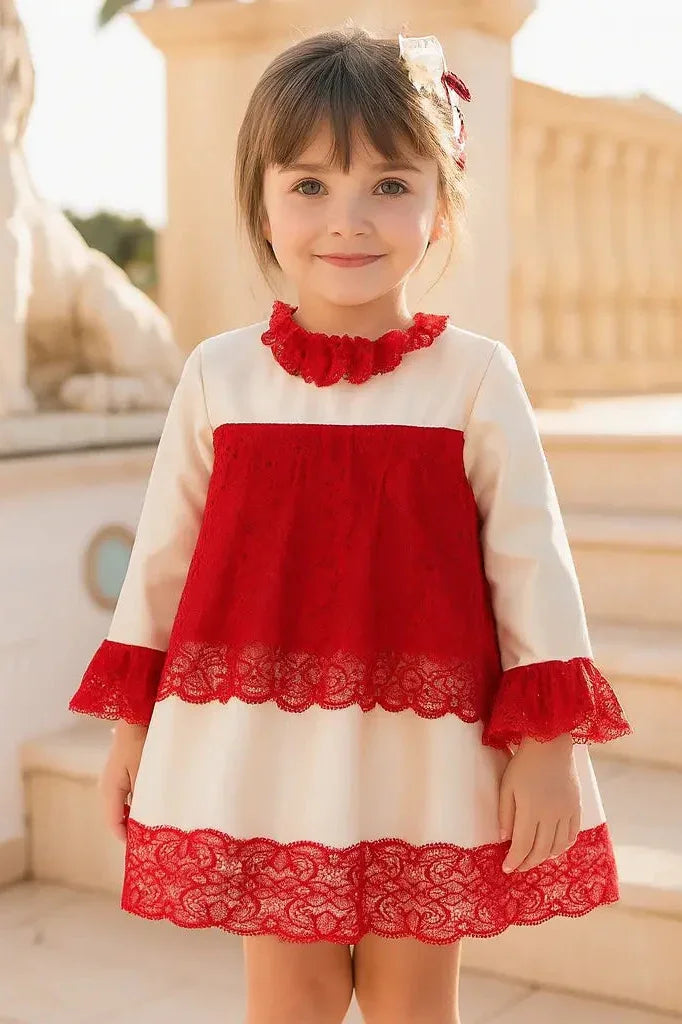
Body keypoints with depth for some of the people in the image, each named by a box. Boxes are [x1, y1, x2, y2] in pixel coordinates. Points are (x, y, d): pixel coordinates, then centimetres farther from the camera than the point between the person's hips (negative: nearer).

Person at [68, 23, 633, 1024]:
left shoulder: (475, 375, -6)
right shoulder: (218, 374, 0)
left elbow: (532, 562, -3)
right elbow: (162, 550, 7)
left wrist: (546, 740, -6)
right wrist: (130, 719, 9)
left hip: (429, 754, -1)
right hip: (257, 747, 1)